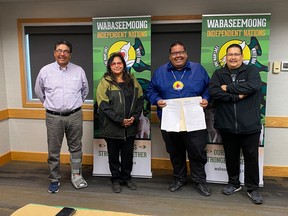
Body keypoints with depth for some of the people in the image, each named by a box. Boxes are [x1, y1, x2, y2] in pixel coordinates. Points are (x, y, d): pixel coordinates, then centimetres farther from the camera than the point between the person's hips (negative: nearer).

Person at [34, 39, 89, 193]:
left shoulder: (79, 71, 2)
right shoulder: (45, 71, 0)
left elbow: (85, 90, 17)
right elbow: (38, 91, 14)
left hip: (74, 116, 1)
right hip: (53, 117, 0)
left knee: (76, 148, 11)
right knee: (53, 151, 6)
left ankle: (76, 176, 25)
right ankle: (54, 179, 21)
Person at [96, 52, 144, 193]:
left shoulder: (133, 81, 7)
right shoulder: (105, 82, -6)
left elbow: (140, 100, 7)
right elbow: (103, 105, -14)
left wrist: (135, 116, -8)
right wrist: (120, 120, -17)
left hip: (130, 127, 3)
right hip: (112, 127, -3)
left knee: (128, 154, 15)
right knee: (114, 155, 12)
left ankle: (127, 178, 33)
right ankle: (116, 180, 29)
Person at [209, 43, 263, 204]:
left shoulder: (252, 70, 1)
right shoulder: (218, 74, 5)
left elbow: (254, 86, -19)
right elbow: (213, 92, -12)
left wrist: (228, 88, -14)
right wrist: (237, 96, -18)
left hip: (249, 125, -2)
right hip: (227, 125, 2)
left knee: (251, 157, 6)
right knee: (231, 157, 15)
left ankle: (253, 188, 23)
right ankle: (234, 183, 34)